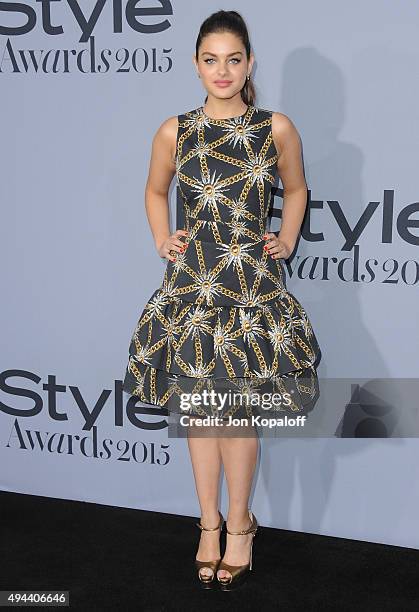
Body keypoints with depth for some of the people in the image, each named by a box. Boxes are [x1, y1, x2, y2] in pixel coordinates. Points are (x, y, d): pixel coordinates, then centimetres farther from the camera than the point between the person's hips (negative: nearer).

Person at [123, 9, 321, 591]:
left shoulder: (277, 128, -1)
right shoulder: (174, 132, 1)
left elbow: (296, 189, 16)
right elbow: (156, 191, 19)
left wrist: (286, 242, 4)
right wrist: (163, 239, 5)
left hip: (254, 281, -1)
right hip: (192, 280, 2)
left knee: (237, 410, 1)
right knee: (199, 406, 8)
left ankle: (237, 524, 21)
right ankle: (211, 523, 24)